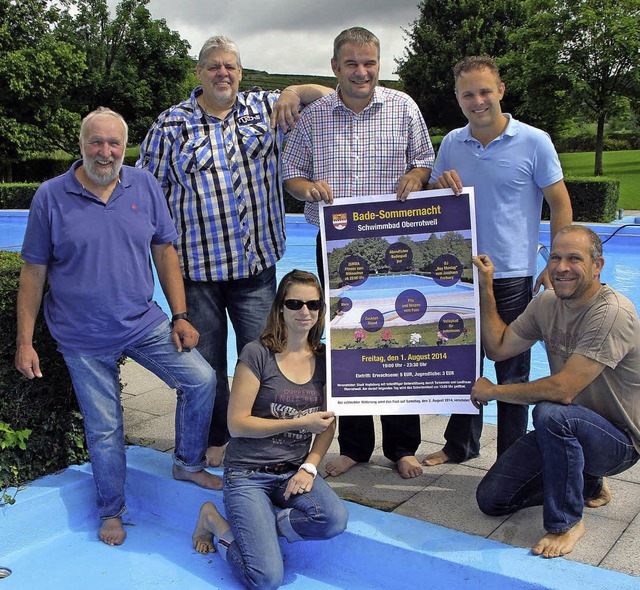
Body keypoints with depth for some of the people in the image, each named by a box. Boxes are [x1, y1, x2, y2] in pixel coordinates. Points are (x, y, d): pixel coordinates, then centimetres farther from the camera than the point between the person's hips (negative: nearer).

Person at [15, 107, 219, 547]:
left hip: (144, 324, 3)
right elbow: (33, 273, -4)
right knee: (104, 430, 8)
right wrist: (24, 341, -5)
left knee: (202, 380, -4)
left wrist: (180, 316, -1)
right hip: (84, 339, -2)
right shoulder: (51, 196, -8)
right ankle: (112, 511, 31)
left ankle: (189, 464, 22)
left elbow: (165, 251, 3)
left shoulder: (145, 186, -2)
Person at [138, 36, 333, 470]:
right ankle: (215, 440, 30)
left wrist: (295, 91, -13)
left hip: (256, 265, 1)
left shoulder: (264, 108, 8)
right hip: (197, 268, -1)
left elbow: (327, 95, 9)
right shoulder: (172, 124, 2)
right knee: (206, 360, 10)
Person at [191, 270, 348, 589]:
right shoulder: (257, 354, -12)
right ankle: (217, 521, 11)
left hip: (294, 471, 5)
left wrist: (309, 467, -8)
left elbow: (328, 423, 8)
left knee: (335, 519, -27)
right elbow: (237, 424, -13)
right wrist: (300, 422, -17)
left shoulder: (323, 358, 4)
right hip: (249, 473, -5)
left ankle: (250, 527, -2)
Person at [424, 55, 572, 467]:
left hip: (512, 276, -4)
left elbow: (561, 205, -2)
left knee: (512, 374, 6)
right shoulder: (451, 143, 6)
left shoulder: (534, 142, -6)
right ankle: (461, 445, 34)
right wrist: (440, 184, -8)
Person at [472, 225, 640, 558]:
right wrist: (485, 288, -3)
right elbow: (498, 348, 4)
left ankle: (566, 522, -15)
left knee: (550, 413, -38)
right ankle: (587, 484, 20)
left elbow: (562, 389, -31)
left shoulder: (613, 314, -26)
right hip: (567, 431, 7)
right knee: (491, 499, 0)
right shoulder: (547, 303, -1)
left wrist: (492, 391, -18)